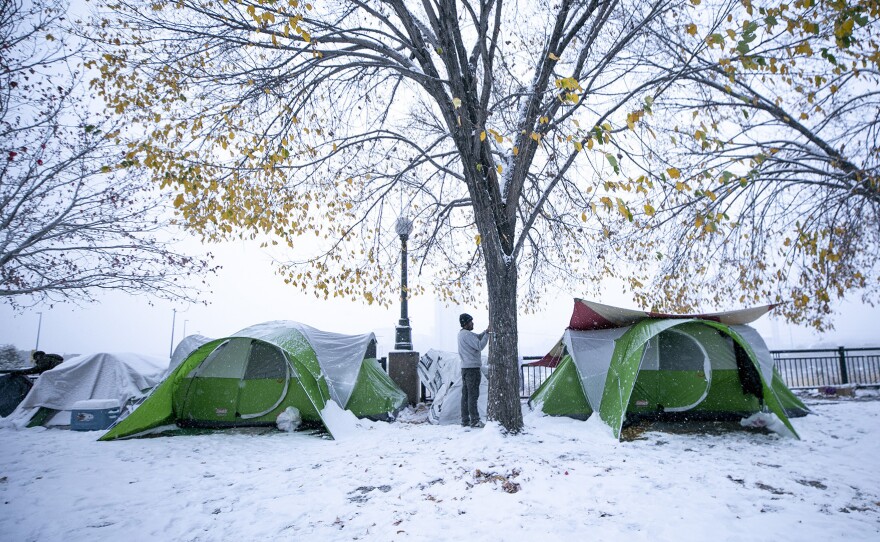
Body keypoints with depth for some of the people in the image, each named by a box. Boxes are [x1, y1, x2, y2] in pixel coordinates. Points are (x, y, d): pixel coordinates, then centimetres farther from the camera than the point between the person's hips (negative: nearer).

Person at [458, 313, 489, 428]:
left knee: (465, 394, 10)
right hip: (472, 368, -10)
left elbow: (478, 337, 15)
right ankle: (474, 420, -5)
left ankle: (465, 420, 13)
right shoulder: (467, 334, -14)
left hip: (465, 367, 10)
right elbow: (480, 346, -16)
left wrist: (486, 331, 1)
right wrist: (487, 333, -10)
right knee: (473, 395, -7)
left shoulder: (461, 334, 16)